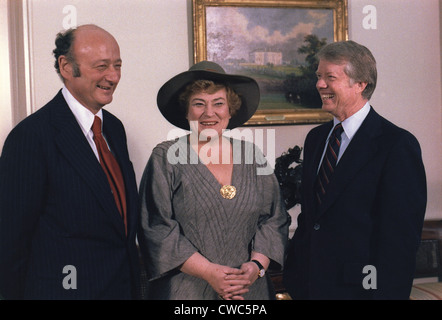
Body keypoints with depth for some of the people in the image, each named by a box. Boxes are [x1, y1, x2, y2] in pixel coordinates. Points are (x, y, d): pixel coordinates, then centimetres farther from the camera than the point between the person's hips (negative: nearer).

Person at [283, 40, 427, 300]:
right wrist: (294, 278, 7)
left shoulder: (399, 144, -13)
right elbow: (307, 215, 12)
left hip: (357, 287, -6)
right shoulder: (315, 138, 9)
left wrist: (387, 291, -17)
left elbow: (402, 235, -15)